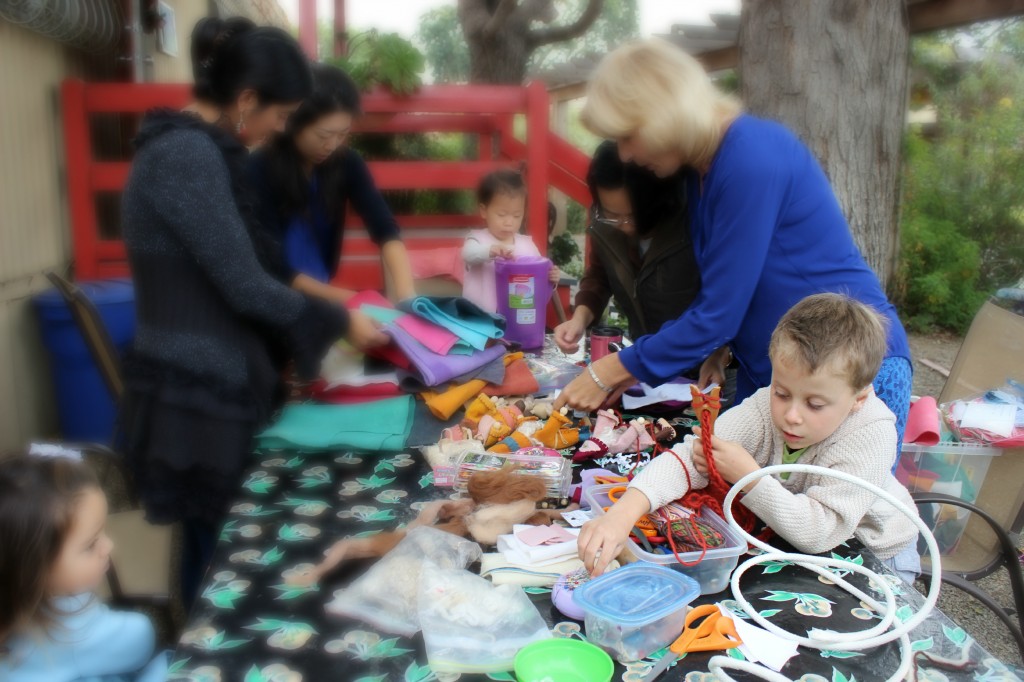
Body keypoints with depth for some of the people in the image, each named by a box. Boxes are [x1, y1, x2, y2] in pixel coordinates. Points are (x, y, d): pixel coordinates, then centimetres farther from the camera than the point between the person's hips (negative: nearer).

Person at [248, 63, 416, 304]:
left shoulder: (346, 163, -4)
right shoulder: (260, 170, -16)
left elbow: (385, 230, -14)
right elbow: (271, 267, -16)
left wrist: (406, 295, -30)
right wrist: (341, 298, -22)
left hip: (320, 300, 4)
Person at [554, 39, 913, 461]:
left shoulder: (751, 159, -22)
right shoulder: (701, 168, 5)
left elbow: (719, 311, -21)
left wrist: (616, 370, -11)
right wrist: (638, 366, 4)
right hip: (764, 374, 8)